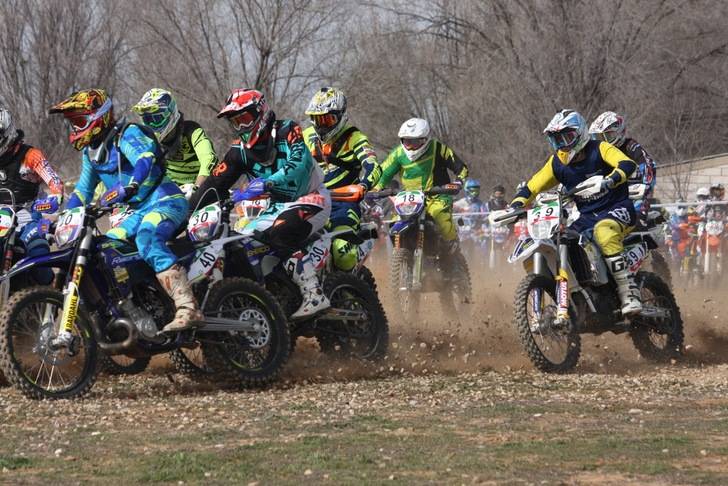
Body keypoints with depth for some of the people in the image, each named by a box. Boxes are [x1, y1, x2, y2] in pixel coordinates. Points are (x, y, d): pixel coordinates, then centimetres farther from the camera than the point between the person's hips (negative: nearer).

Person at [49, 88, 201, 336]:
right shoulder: (90, 150, 17)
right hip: (140, 211, 10)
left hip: (165, 200, -10)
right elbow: (83, 189, 29)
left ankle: (188, 309, -48)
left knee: (147, 239, -36)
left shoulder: (127, 135, -12)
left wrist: (128, 188, -49)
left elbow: (145, 159, -32)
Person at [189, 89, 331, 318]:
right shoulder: (240, 150, 6)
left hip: (311, 197, -8)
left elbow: (300, 164, -29)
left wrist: (265, 183, -42)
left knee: (281, 233, -35)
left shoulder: (287, 131, -12)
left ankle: (314, 295, -36)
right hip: (277, 207, 8)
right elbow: (214, 183, 0)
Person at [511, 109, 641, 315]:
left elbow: (627, 164, -25)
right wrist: (515, 206, -8)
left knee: (604, 231, -40)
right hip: (587, 217, 7)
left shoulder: (600, 149, -8)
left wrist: (609, 181, -44)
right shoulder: (557, 163, 8)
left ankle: (629, 292, -40)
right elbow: (531, 187, 11)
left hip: (617, 208, -7)